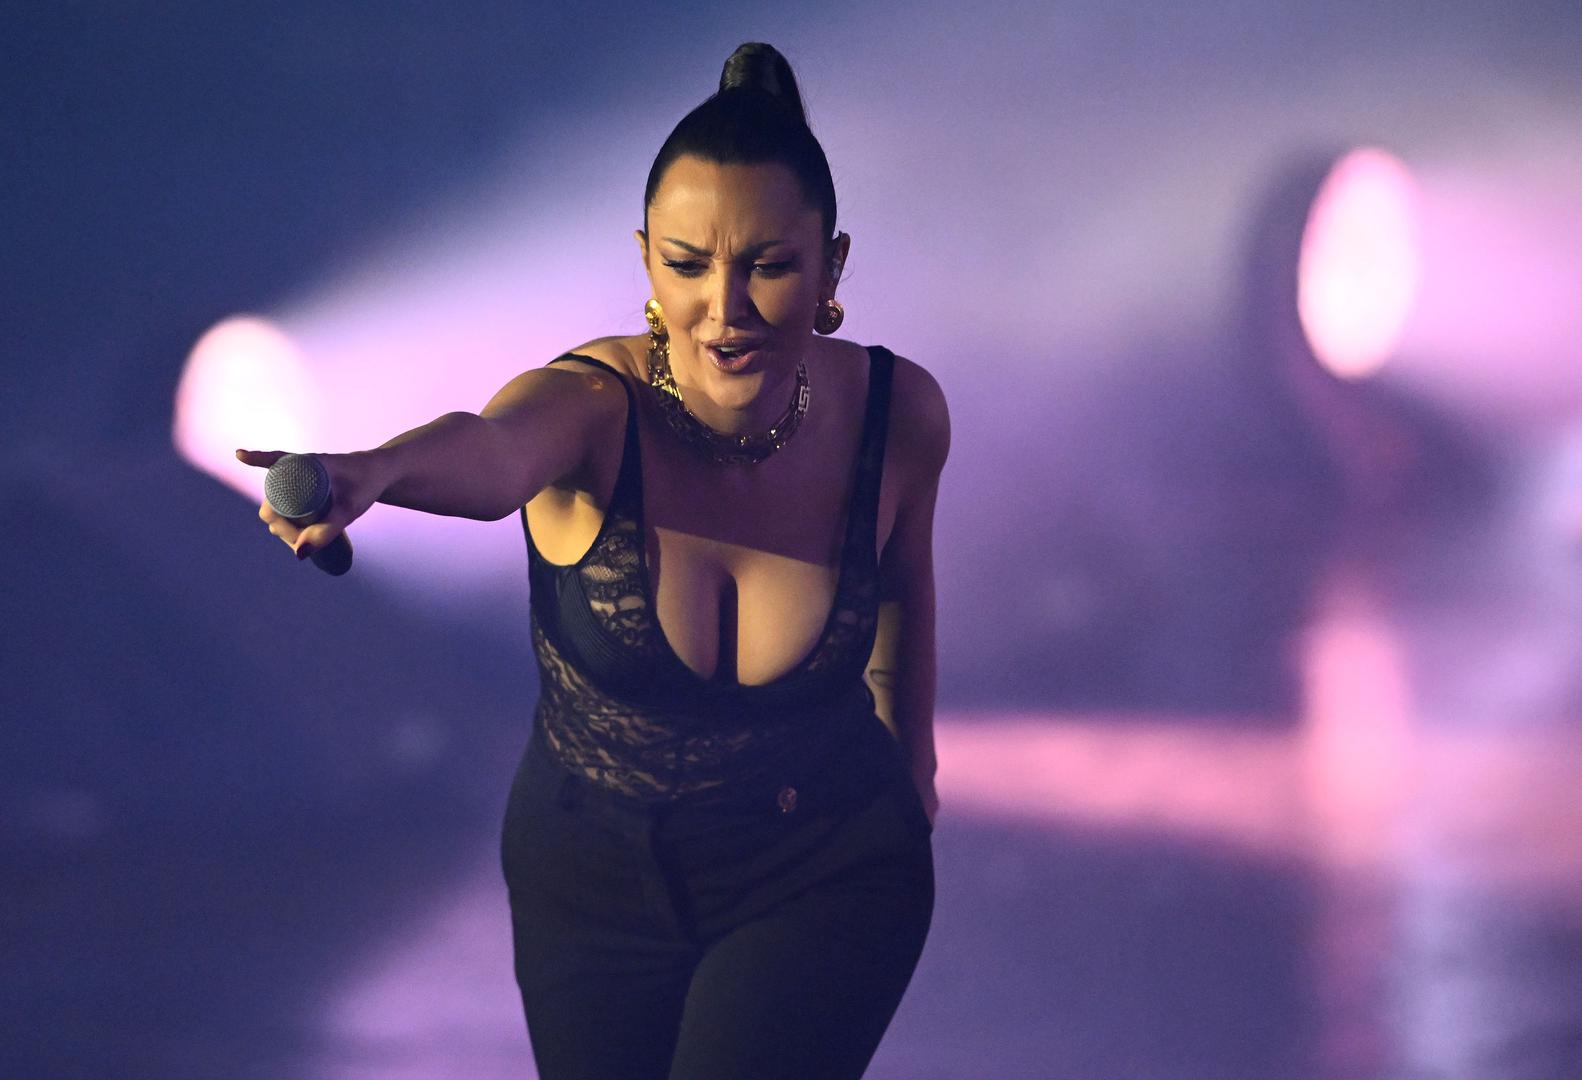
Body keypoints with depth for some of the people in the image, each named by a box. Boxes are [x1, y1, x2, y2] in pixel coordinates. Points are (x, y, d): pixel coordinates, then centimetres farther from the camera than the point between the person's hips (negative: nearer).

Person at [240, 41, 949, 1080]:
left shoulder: (897, 412, -18)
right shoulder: (590, 408, -26)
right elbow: (486, 455, -51)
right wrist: (374, 471, -74)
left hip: (824, 876, 0)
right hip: (593, 870, 0)